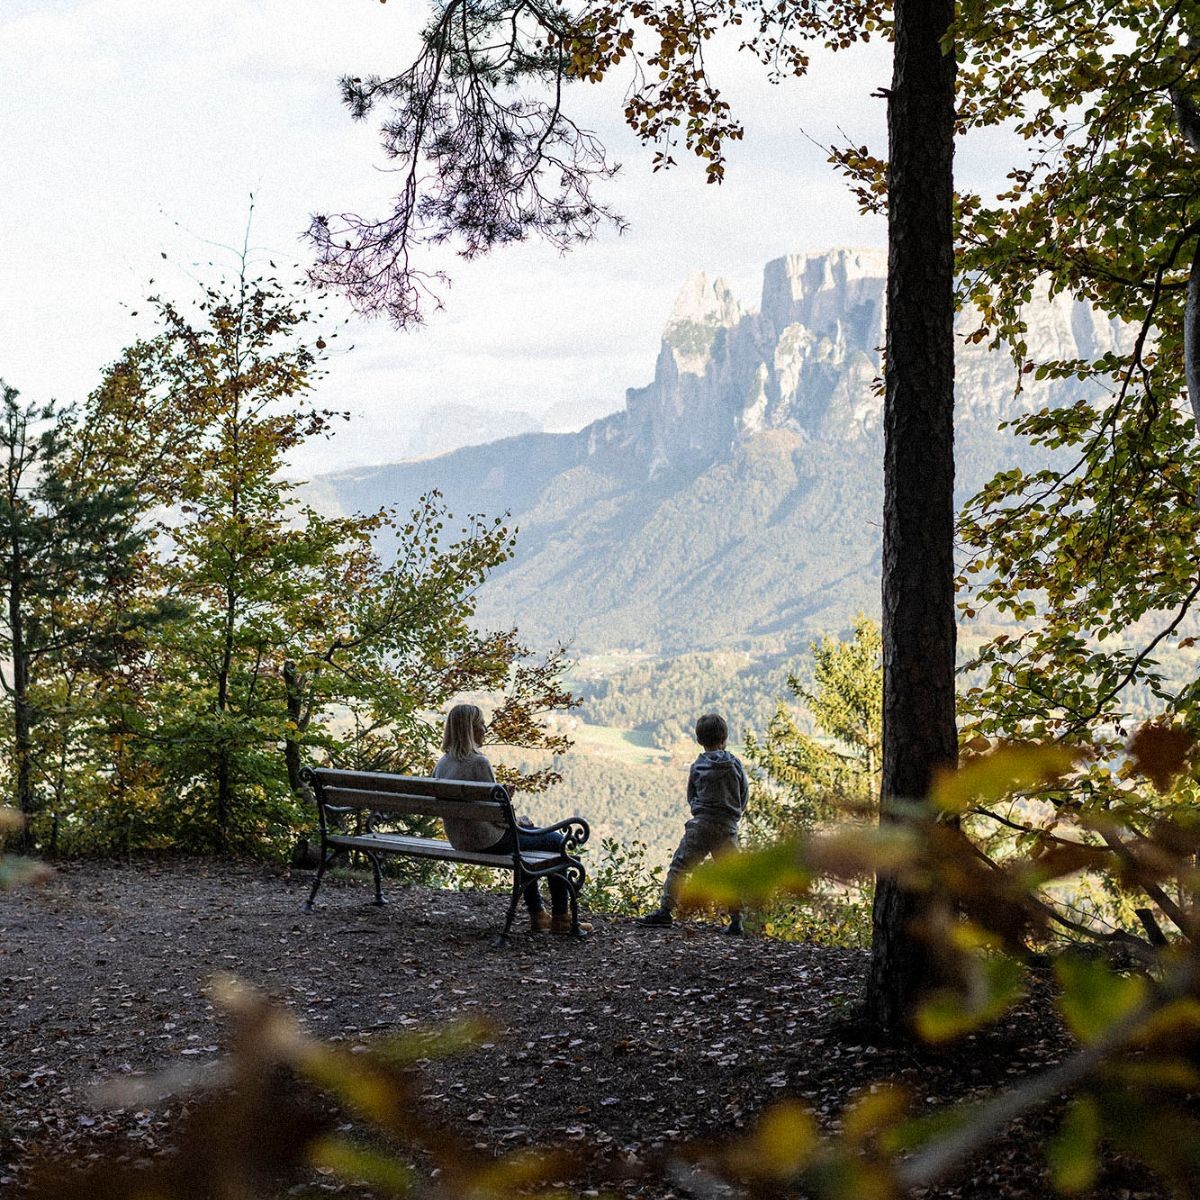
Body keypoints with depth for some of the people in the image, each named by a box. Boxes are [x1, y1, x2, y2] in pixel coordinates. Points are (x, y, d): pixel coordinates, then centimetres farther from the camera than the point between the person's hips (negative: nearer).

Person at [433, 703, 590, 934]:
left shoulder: (442, 763, 2)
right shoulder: (478, 762, -23)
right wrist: (514, 822, 0)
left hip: (459, 841, 9)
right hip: (488, 842, -8)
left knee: (526, 834, 34)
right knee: (557, 841, 11)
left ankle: (537, 914, 34)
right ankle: (560, 917, 17)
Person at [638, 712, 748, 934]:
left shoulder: (697, 766, 4)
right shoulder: (735, 764, 4)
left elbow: (691, 797, 12)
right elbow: (744, 795, 9)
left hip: (701, 824, -2)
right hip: (728, 828, 2)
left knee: (679, 867, 1)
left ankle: (665, 910, -6)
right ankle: (736, 921, 6)